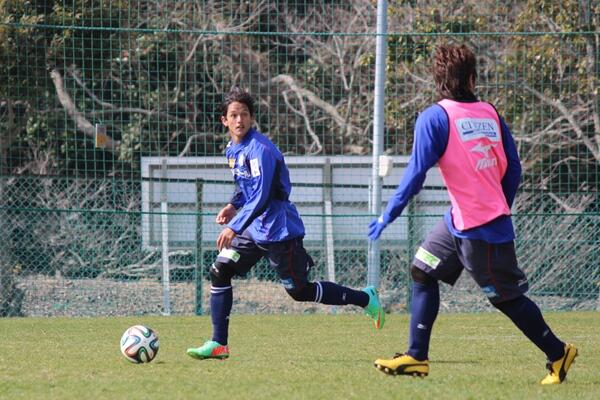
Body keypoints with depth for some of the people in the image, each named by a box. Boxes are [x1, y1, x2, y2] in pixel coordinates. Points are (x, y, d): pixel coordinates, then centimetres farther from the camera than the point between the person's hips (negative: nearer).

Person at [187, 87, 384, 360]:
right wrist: (234, 205, 10)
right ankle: (218, 344, -2)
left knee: (300, 291, 0)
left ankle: (365, 299, 17)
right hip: (253, 230, 8)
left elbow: (260, 197, -27)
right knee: (219, 271, -5)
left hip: (279, 231, -8)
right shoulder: (232, 149, 8)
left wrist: (234, 228, -32)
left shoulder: (259, 149, -20)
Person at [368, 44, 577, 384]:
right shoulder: (490, 113, 7)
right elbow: (513, 168, 9)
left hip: (478, 228, -7)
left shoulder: (435, 117, -11)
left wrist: (389, 216, -11)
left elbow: (416, 173, -16)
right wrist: (503, 210, 22)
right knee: (423, 271, 14)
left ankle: (558, 353, 10)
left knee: (507, 296, 2)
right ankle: (417, 357, 14)